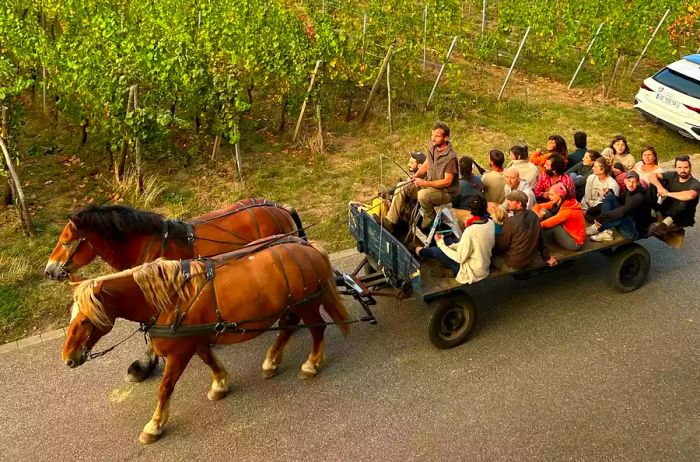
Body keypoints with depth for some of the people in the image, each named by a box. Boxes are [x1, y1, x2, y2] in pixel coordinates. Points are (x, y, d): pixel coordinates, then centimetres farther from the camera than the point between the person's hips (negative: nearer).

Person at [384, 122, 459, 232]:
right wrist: (417, 174, -6)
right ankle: (389, 223, -9)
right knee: (402, 189, -8)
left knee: (423, 195, -36)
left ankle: (430, 218, -7)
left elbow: (447, 181, -21)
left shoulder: (451, 157, -23)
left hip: (445, 192, -8)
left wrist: (425, 183, -25)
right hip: (428, 184, 8)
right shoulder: (432, 146, -1)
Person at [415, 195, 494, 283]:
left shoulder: (470, 232, -33)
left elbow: (460, 258, -22)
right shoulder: (490, 223, -7)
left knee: (436, 251, 9)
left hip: (472, 272, -7)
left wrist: (441, 244, -10)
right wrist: (451, 246, 8)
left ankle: (422, 252, 44)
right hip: (484, 267, 7)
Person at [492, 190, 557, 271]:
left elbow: (501, 245, -13)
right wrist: (547, 257, 18)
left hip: (513, 265, -7)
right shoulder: (533, 215, -3)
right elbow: (540, 238, 8)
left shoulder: (511, 221, -23)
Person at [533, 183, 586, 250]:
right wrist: (538, 214, -24)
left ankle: (543, 243, -5)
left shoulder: (568, 209, -27)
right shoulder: (557, 203, -4)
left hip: (574, 242, -8)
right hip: (567, 231, 8)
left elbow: (550, 223, -29)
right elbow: (537, 206, -3)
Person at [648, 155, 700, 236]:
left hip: (682, 219, -4)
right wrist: (659, 187, -29)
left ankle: (665, 224, -41)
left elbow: (690, 195, -38)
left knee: (684, 200, -35)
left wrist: (668, 193, -28)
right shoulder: (672, 176, 0)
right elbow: (652, 176, -9)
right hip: (665, 213, 4)